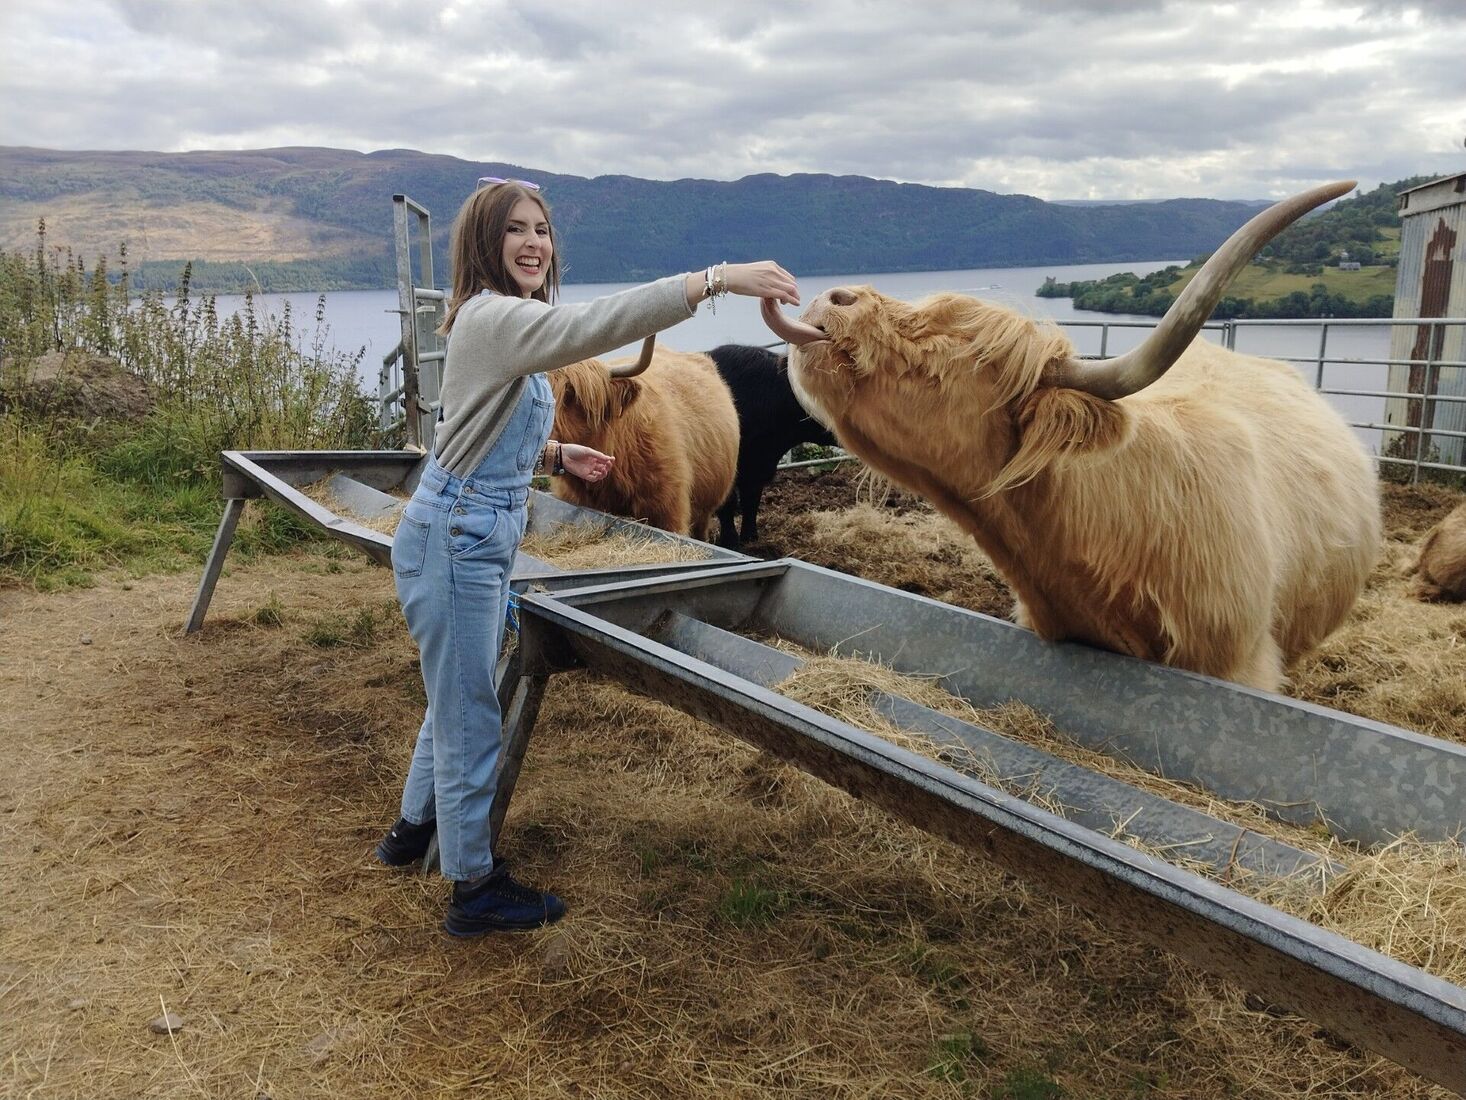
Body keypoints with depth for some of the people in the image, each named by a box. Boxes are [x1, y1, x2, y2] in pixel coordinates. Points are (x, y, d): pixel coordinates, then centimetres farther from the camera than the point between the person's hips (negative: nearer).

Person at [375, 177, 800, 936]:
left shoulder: (509, 323, 14)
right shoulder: (491, 317, -19)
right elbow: (591, 326, -37)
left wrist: (556, 455, 8)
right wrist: (717, 279, -41)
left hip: (484, 539, 10)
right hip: (453, 538, -10)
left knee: (456, 697, 23)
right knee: (470, 716, 1)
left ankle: (415, 829, 43)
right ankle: (475, 888, 16)